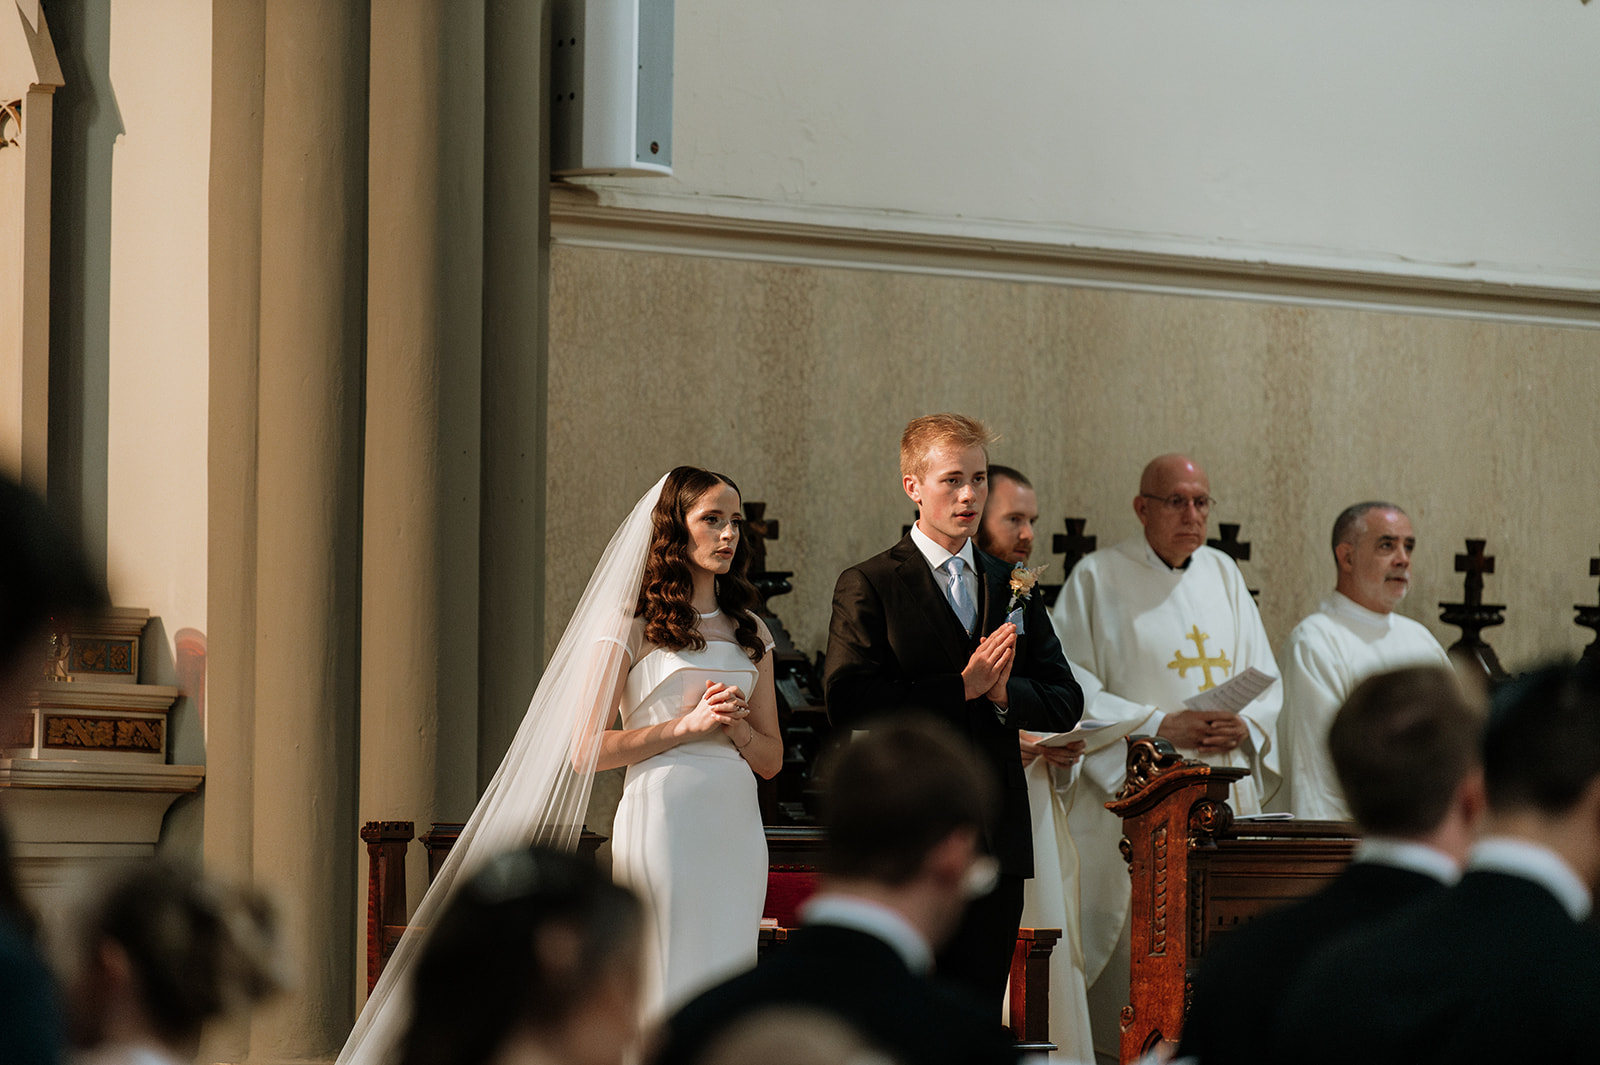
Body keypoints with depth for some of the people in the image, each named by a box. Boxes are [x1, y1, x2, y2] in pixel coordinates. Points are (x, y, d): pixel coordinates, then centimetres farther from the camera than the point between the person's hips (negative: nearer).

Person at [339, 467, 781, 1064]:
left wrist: (736, 726, -5)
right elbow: (585, 748, -5)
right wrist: (686, 725, -10)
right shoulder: (631, 624, 0)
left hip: (736, 829, 5)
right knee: (668, 991, -8)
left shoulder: (749, 632, 15)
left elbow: (770, 758, 16)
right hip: (663, 814, -5)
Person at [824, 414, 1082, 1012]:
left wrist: (1004, 692, -10)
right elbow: (847, 703, -14)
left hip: (997, 843, 5)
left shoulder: (1014, 591, 16)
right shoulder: (867, 586, -1)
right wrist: (962, 687, -16)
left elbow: (1066, 704, 12)